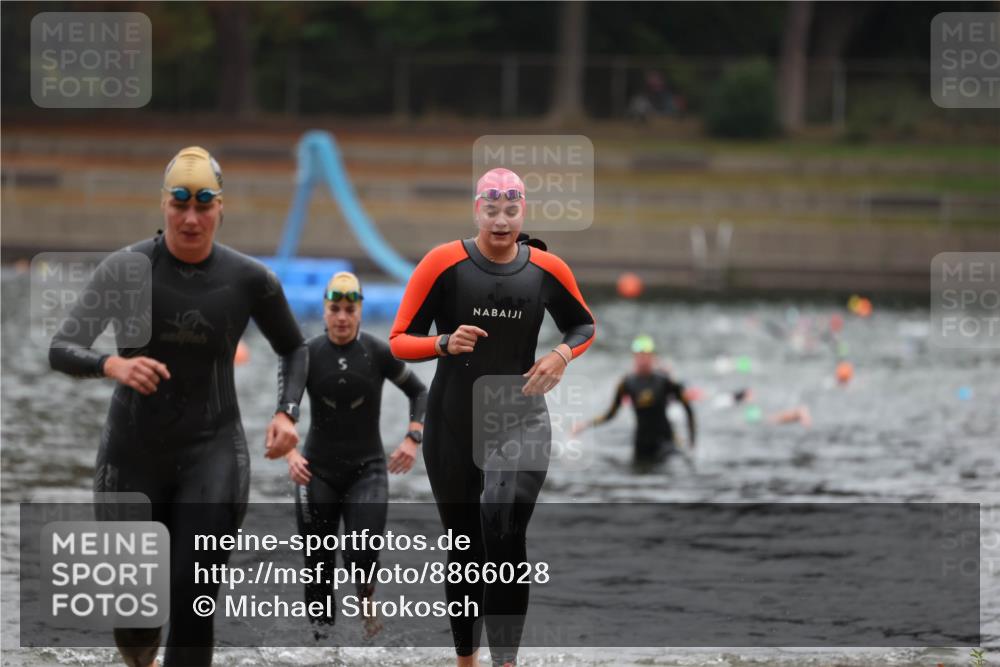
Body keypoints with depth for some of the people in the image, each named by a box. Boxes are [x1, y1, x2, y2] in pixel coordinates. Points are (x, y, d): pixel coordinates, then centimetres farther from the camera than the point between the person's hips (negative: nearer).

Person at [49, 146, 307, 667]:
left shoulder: (249, 280, -4)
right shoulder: (124, 269, -8)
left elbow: (293, 350, 13)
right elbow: (61, 350, -15)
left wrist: (287, 413, -5)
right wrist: (112, 365, -36)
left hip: (213, 453, 0)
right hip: (134, 454, 0)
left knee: (192, 604, -14)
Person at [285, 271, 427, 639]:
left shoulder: (378, 353, -5)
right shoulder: (307, 354, -4)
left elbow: (418, 392, 8)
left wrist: (413, 439, -6)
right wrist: (290, 454, -15)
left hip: (368, 469, -1)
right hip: (318, 470, 1)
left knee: (363, 555, -16)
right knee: (318, 563, 2)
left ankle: (366, 596, 17)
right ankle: (321, 634, 16)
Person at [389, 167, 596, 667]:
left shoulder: (546, 269, -1)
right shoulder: (444, 263, -8)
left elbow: (584, 326, 17)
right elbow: (399, 340, -5)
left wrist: (562, 355, -5)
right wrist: (445, 344, -24)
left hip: (521, 419, -1)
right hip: (453, 423, 1)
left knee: (504, 534, -22)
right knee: (464, 544, 11)